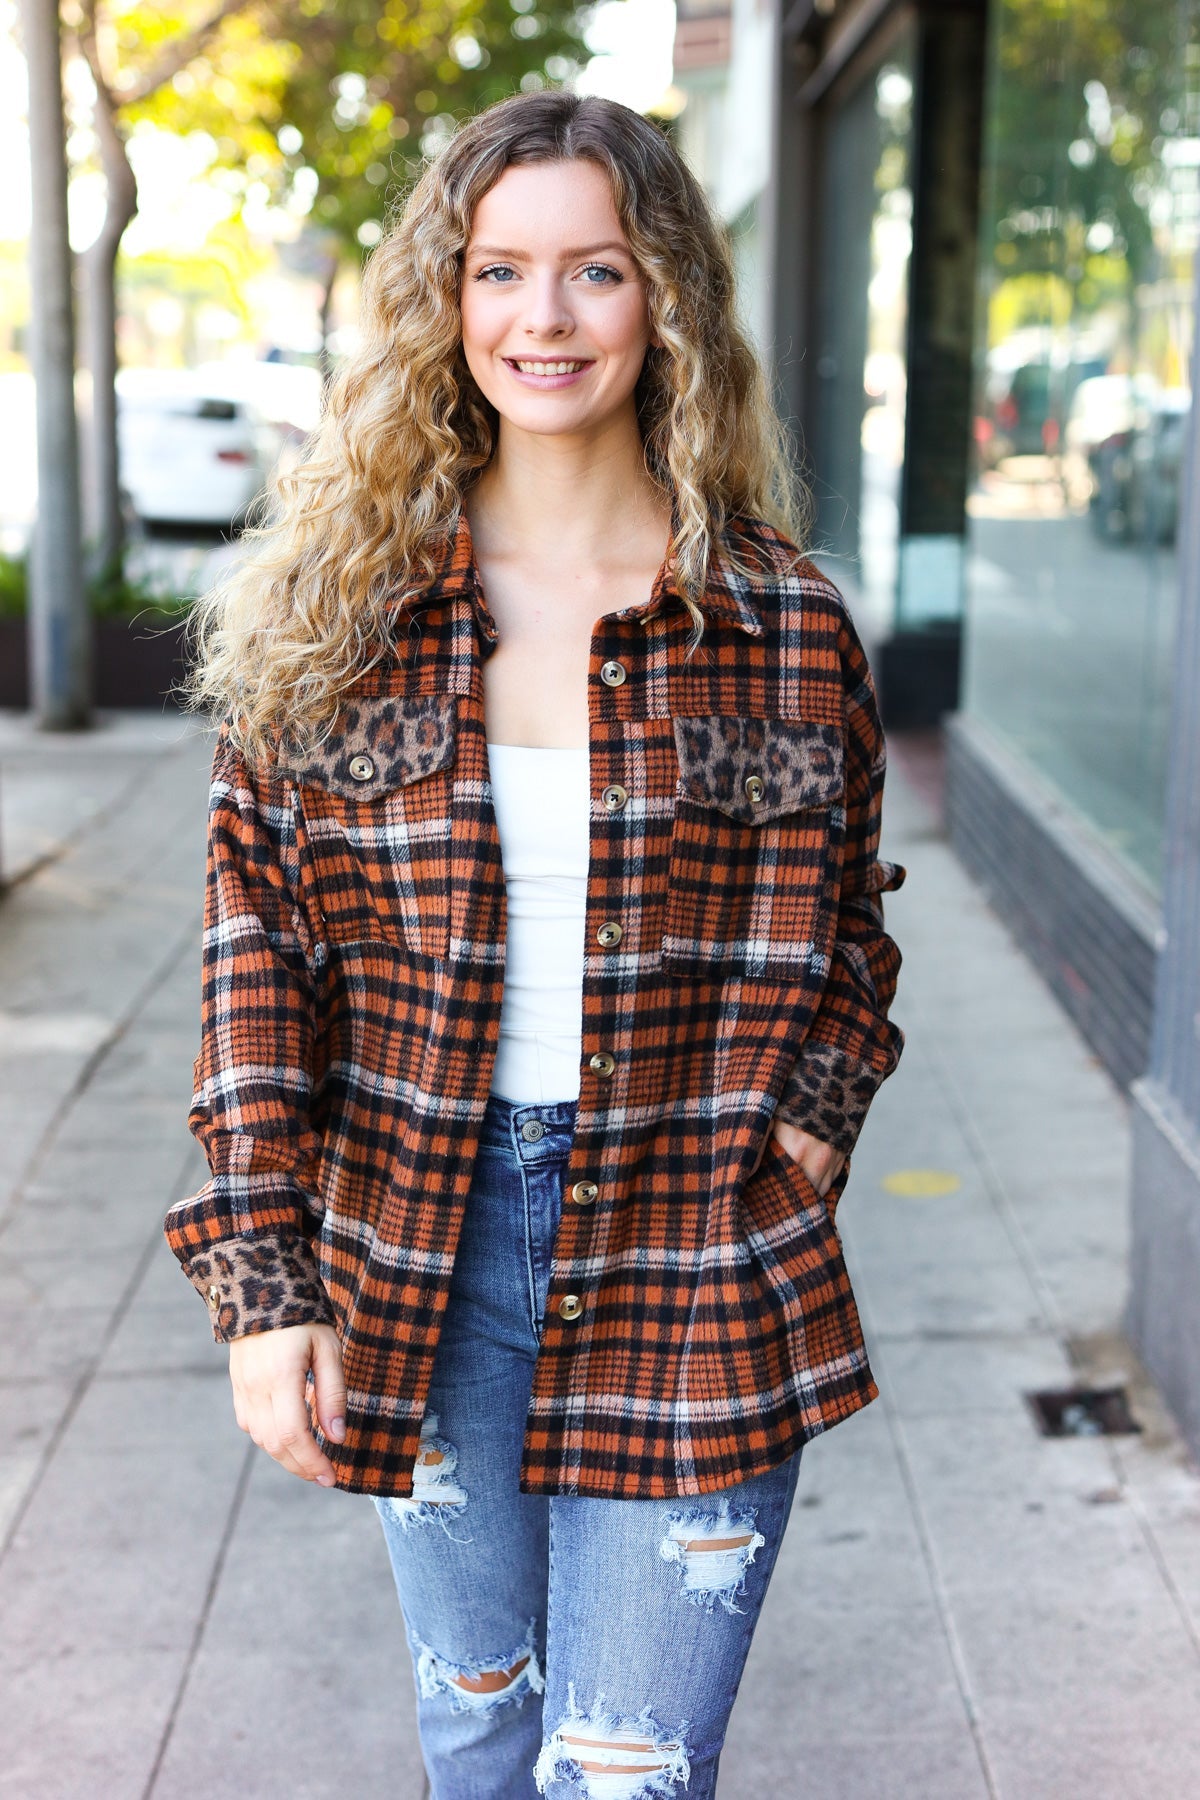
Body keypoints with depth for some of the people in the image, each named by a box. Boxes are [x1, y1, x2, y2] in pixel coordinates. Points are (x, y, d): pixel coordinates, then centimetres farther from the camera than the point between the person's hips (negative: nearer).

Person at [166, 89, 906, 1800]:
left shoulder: (784, 624, -3)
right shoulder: (340, 606, -2)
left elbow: (845, 935, 10)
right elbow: (258, 937, -2)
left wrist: (809, 1133, -5)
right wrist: (264, 1276, -7)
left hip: (690, 1275, -1)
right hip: (417, 1263, 2)